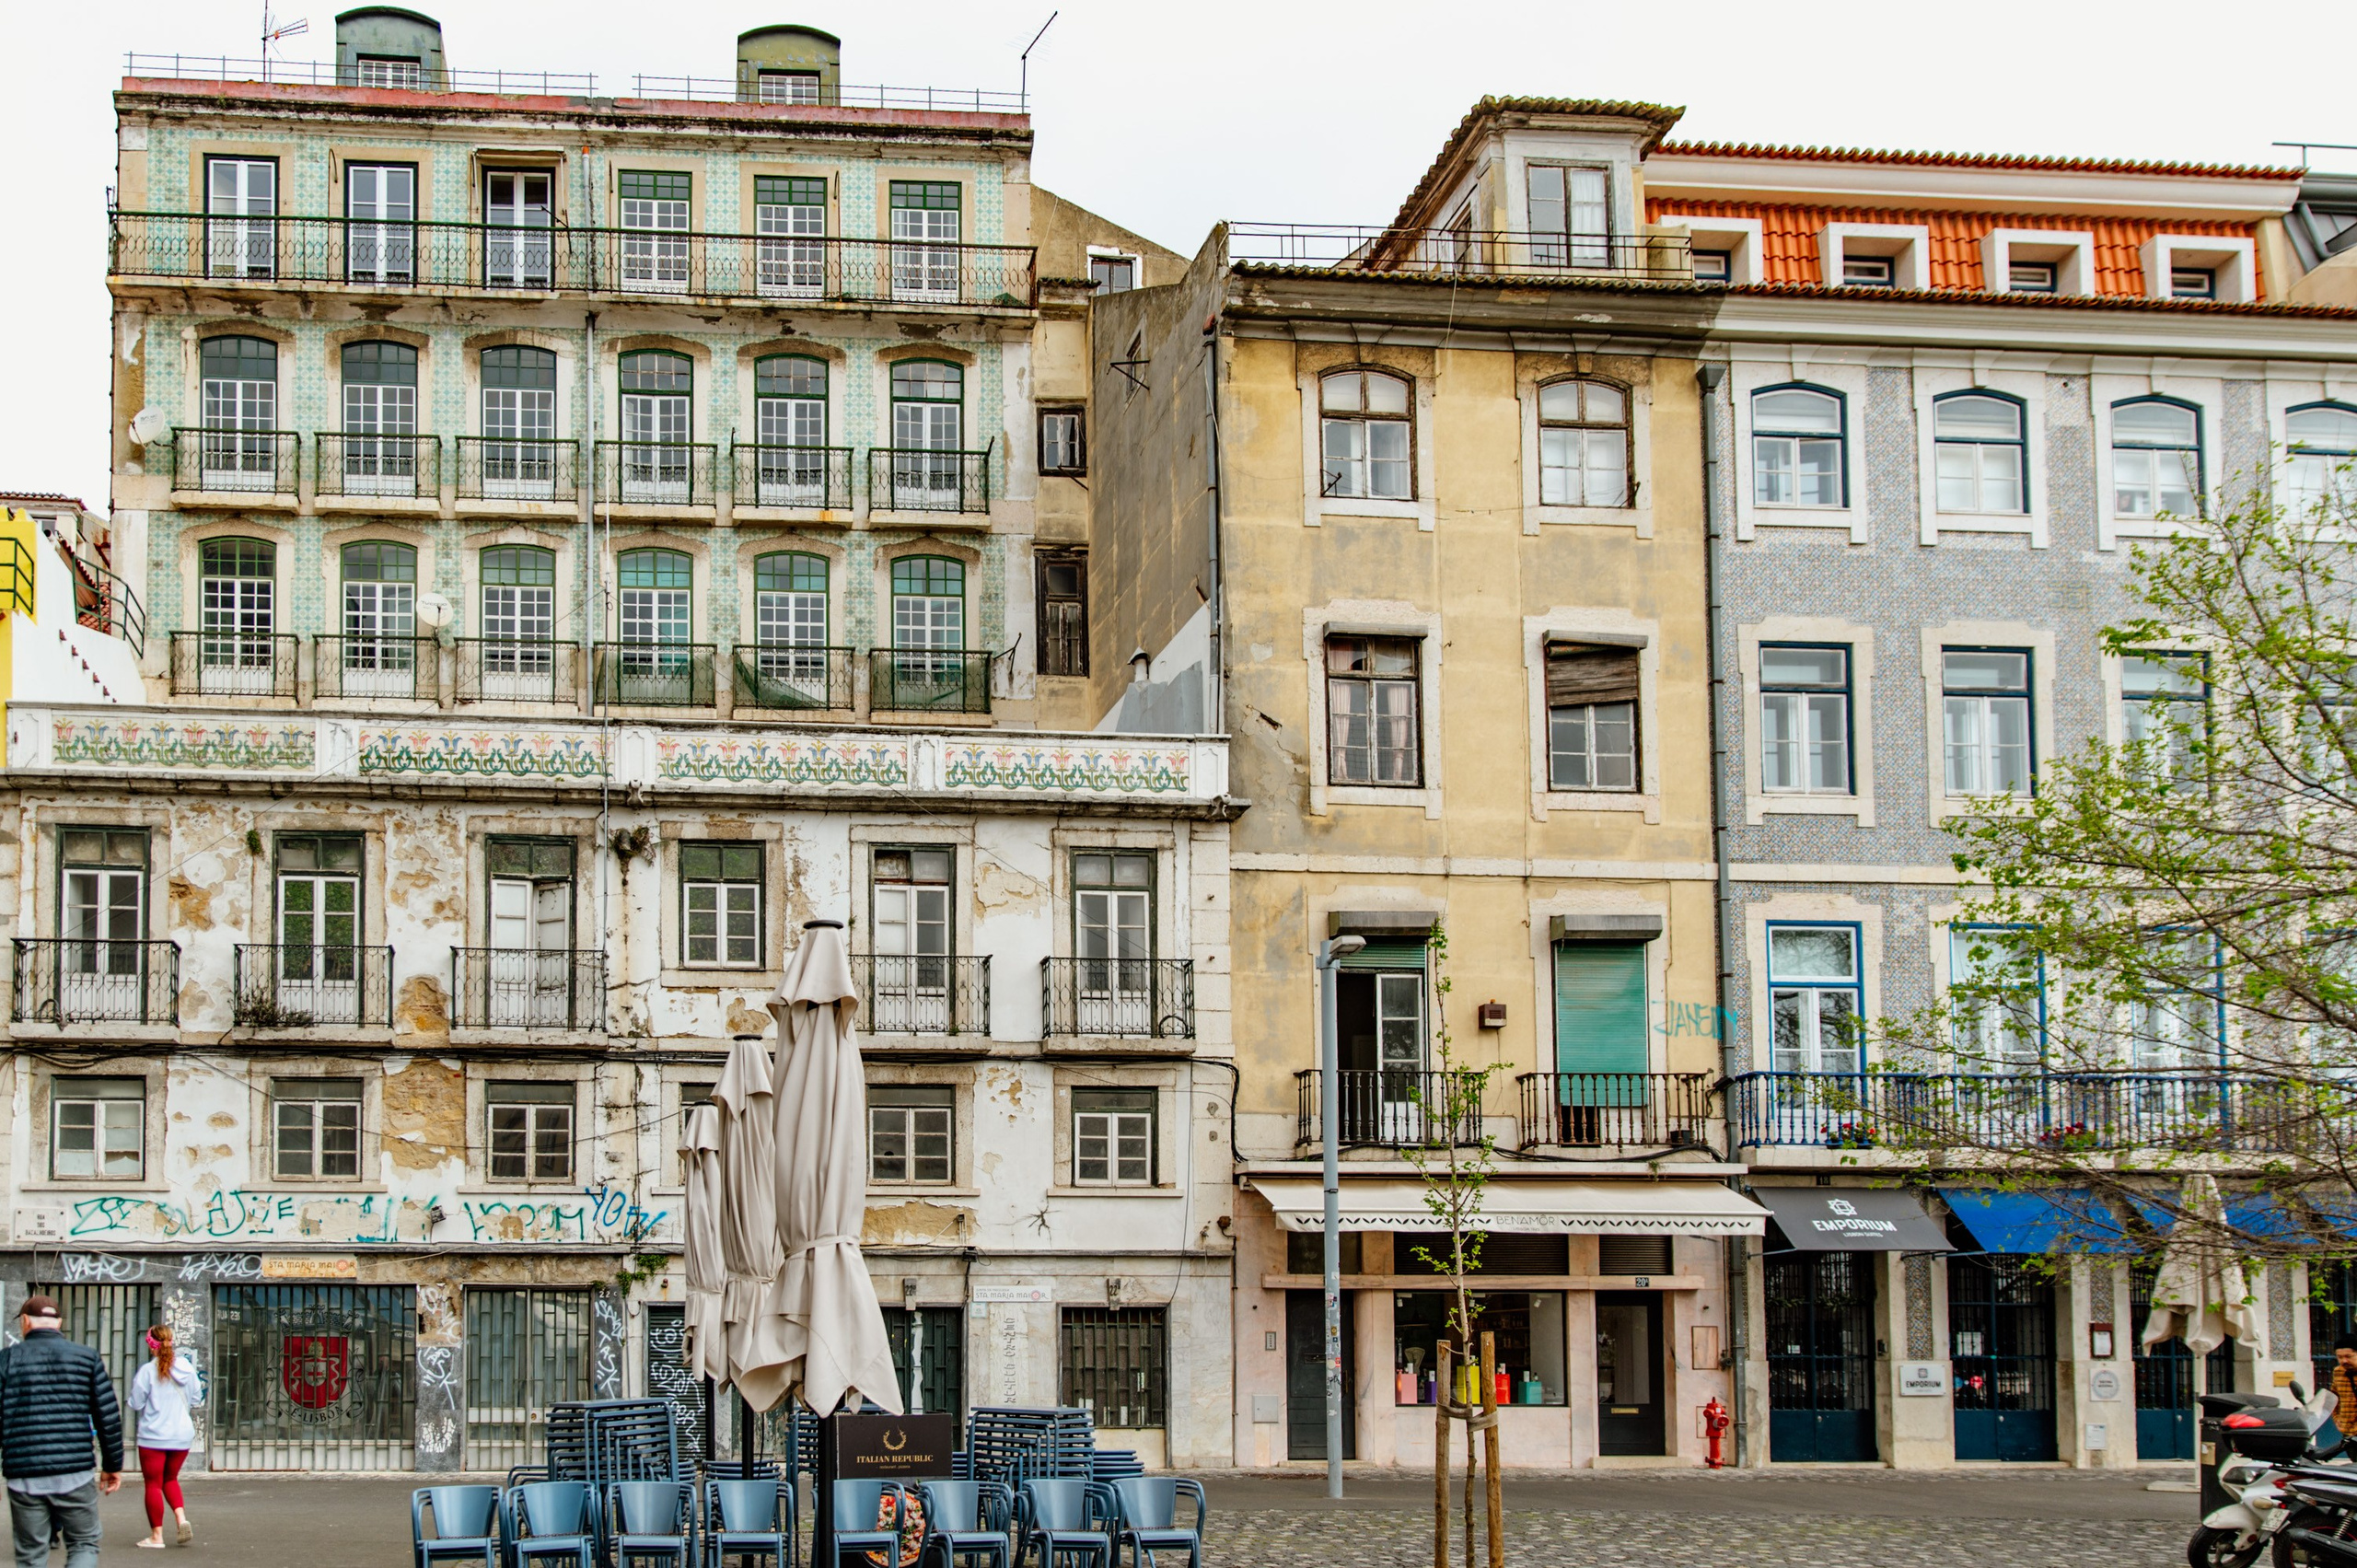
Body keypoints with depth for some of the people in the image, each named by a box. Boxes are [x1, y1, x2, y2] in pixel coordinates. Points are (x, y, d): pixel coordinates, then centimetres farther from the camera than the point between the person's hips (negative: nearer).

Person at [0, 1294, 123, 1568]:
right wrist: (112, 1465, 13)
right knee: (84, 1545, 12)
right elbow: (109, 1417, 3)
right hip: (75, 1474, 0)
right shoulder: (87, 1357, 4)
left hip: (24, 1478, 0)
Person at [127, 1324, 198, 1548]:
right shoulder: (187, 1369, -1)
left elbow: (136, 1404, -10)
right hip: (182, 1436, 4)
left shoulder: (148, 1371, -14)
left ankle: (156, 1535, 8)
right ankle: (181, 1518, -1)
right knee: (170, 1479, 21)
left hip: (153, 1436, -4)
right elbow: (195, 1400, 8)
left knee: (153, 1484, 6)